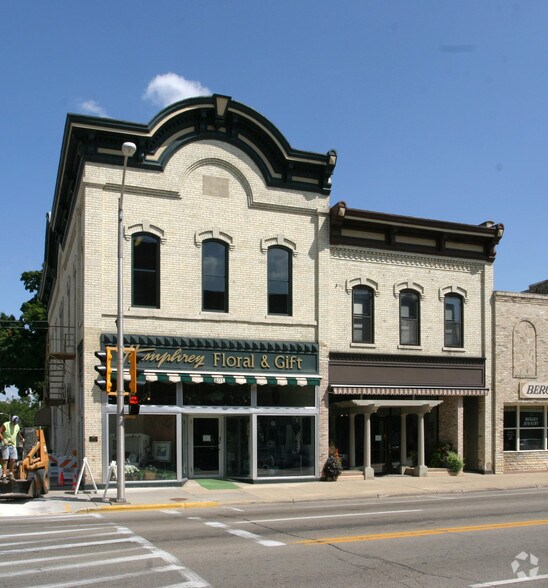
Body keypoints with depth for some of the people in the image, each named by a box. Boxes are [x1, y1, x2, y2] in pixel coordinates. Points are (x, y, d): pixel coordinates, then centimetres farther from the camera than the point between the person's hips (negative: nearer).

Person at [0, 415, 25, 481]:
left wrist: (22, 439, 17)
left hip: (13, 445, 5)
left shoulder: (17, 427, 10)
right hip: (6, 445, -5)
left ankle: (10, 473, 14)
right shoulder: (5, 425, -8)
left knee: (13, 460, -1)